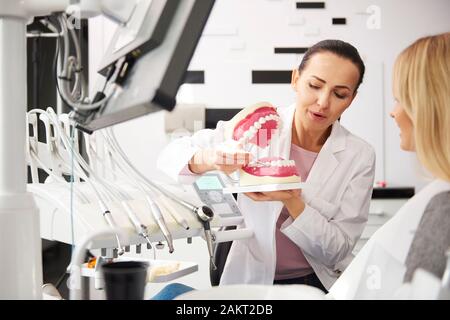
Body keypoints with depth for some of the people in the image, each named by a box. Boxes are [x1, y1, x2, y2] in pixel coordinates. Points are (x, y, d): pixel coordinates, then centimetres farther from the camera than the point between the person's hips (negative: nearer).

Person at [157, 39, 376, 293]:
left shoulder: (359, 156, -3)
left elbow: (338, 251, -4)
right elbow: (171, 157, -5)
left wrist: (291, 200, -21)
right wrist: (210, 159, -27)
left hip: (321, 283, 1)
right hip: (252, 281, -1)